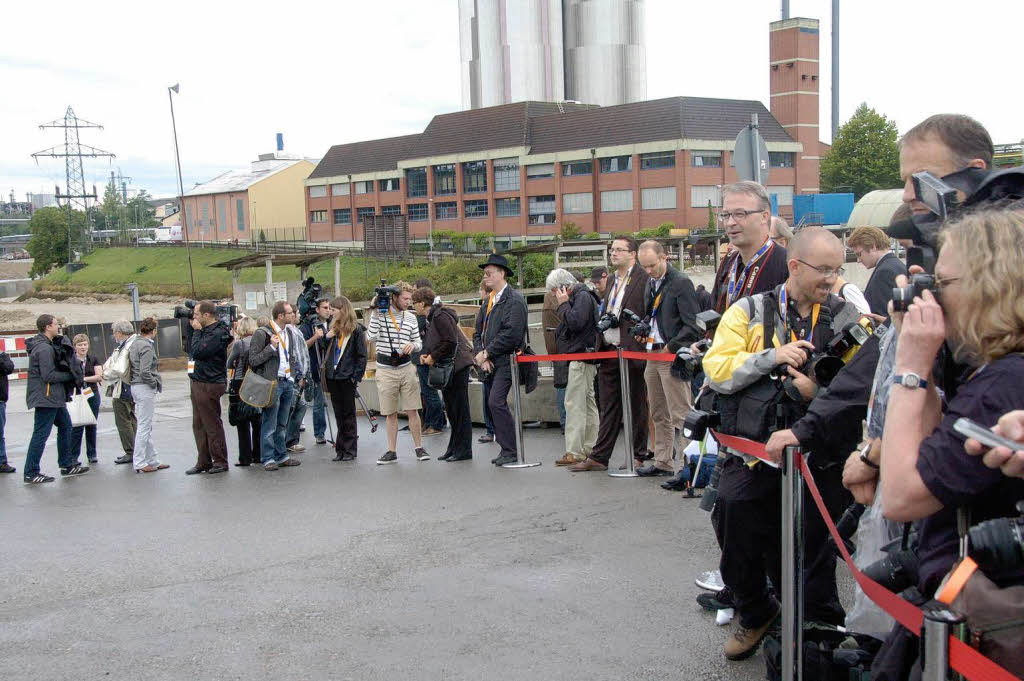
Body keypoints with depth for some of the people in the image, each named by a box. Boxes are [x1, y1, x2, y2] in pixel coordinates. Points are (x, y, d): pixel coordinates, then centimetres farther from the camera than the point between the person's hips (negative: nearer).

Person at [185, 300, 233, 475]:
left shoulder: (218, 333, -16)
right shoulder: (205, 330, 13)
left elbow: (197, 351, -23)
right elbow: (193, 351, 17)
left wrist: (197, 331, -11)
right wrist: (196, 330, 9)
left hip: (209, 386, -10)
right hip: (197, 383, 10)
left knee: (212, 425, -2)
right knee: (199, 425, 13)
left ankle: (220, 462, 6)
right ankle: (204, 462, 21)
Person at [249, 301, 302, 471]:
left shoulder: (288, 333, 14)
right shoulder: (262, 333, -10)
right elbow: (253, 360, -13)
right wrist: (271, 347, -21)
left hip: (287, 383, 7)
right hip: (272, 384, -7)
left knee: (282, 424, 13)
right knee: (269, 424, -4)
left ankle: (281, 456, 21)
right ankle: (268, 459, 2)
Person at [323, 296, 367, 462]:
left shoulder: (356, 329, -6)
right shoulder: (333, 327, 11)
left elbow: (362, 355, -7)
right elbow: (325, 351, 17)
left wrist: (357, 376, -13)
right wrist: (326, 338, -2)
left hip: (347, 378, -6)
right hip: (332, 376, 6)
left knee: (348, 414, 2)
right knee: (338, 414, 9)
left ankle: (350, 450, 8)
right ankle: (340, 449, 15)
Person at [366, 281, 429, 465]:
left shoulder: (411, 317, 7)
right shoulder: (380, 314, -2)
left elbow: (419, 344, 13)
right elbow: (372, 336, -16)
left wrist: (412, 345, -10)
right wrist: (376, 312, -16)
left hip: (406, 368, 2)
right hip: (385, 369, -2)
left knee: (412, 410, 0)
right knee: (390, 414, 6)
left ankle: (419, 448, 11)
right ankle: (391, 452, 14)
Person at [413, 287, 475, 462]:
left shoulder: (440, 316, -14)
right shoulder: (432, 318, 16)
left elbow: (451, 341, -22)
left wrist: (433, 357, -14)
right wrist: (425, 355, 4)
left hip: (456, 366, -10)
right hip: (446, 368, 10)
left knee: (459, 409, -5)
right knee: (451, 409, 14)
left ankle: (464, 450, 0)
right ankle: (454, 448, 21)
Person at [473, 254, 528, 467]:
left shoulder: (514, 299, -9)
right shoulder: (488, 301, 18)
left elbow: (511, 333, -18)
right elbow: (478, 332, 17)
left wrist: (487, 353, -13)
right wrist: (481, 357, 1)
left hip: (506, 361, -8)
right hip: (489, 362, 8)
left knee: (496, 402, -17)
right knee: (493, 405, 7)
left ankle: (510, 451, -10)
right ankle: (506, 449, 14)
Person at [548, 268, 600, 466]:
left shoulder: (583, 296, -11)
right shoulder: (576, 297, 19)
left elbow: (575, 323, -24)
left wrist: (563, 304, -12)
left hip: (581, 357, -11)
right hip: (578, 358, 11)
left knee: (574, 404, -12)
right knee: (587, 403, 11)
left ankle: (574, 452, -13)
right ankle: (590, 448, 16)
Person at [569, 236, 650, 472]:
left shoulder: (644, 278, -8)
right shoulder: (612, 280, 17)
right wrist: (600, 346, 13)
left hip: (631, 351, -7)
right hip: (608, 351, 7)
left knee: (636, 406, 3)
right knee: (608, 407, 10)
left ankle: (637, 457, 12)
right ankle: (599, 457, 12)